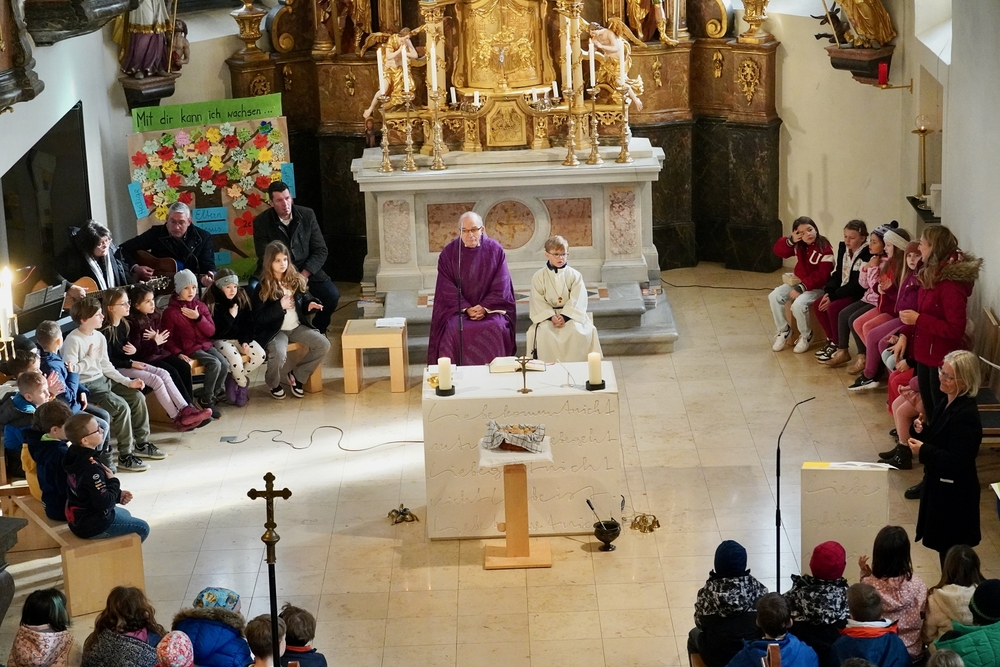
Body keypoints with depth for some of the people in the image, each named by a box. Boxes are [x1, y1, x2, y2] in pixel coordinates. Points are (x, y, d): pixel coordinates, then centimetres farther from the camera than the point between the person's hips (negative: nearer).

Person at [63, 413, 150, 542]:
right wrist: (113, 482, -15)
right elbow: (104, 503, -30)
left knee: (125, 514, 32)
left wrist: (118, 495, 2)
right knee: (142, 529, 2)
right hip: (91, 527, -10)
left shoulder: (74, 455, -1)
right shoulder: (91, 469, -31)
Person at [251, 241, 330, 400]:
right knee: (279, 354, -34)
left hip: (297, 327, 5)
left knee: (323, 344, -14)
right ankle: (273, 383, 3)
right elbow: (259, 318, -13)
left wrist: (310, 304, -8)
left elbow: (303, 301, 16)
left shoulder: (296, 280, 4)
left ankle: (296, 374, 5)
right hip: (274, 330, -5)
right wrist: (280, 307, -23)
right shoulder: (262, 287, -11)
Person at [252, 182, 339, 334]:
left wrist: (304, 275, -16)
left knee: (331, 295, -22)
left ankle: (318, 329, 9)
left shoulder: (307, 215, -2)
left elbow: (321, 250, -1)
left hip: (306, 270, 2)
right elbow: (264, 258, -8)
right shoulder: (261, 222, -7)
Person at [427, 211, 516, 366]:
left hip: (490, 309, 0)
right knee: (454, 330, -28)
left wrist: (485, 307, -14)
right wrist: (466, 308, -15)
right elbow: (448, 289, -3)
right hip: (457, 309, 0)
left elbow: (501, 286, -2)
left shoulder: (495, 250, 0)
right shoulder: (449, 253, 0)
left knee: (497, 328, -28)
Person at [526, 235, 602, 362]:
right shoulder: (538, 277, 5)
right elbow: (538, 301, -3)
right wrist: (551, 317, -18)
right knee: (543, 332, -31)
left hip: (570, 314, 0)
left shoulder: (575, 275, 4)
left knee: (577, 330, -31)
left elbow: (577, 300, -5)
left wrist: (564, 317, -20)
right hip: (546, 315, 0)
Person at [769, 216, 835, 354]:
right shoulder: (798, 245, 1)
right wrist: (791, 240, -20)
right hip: (798, 281, 7)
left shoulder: (825, 249, -19)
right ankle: (783, 331, 4)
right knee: (774, 296, -13)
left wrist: (801, 288, -28)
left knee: (798, 304, -33)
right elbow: (778, 250, -1)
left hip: (817, 287, -7)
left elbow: (821, 275, -23)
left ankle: (806, 336, -7)